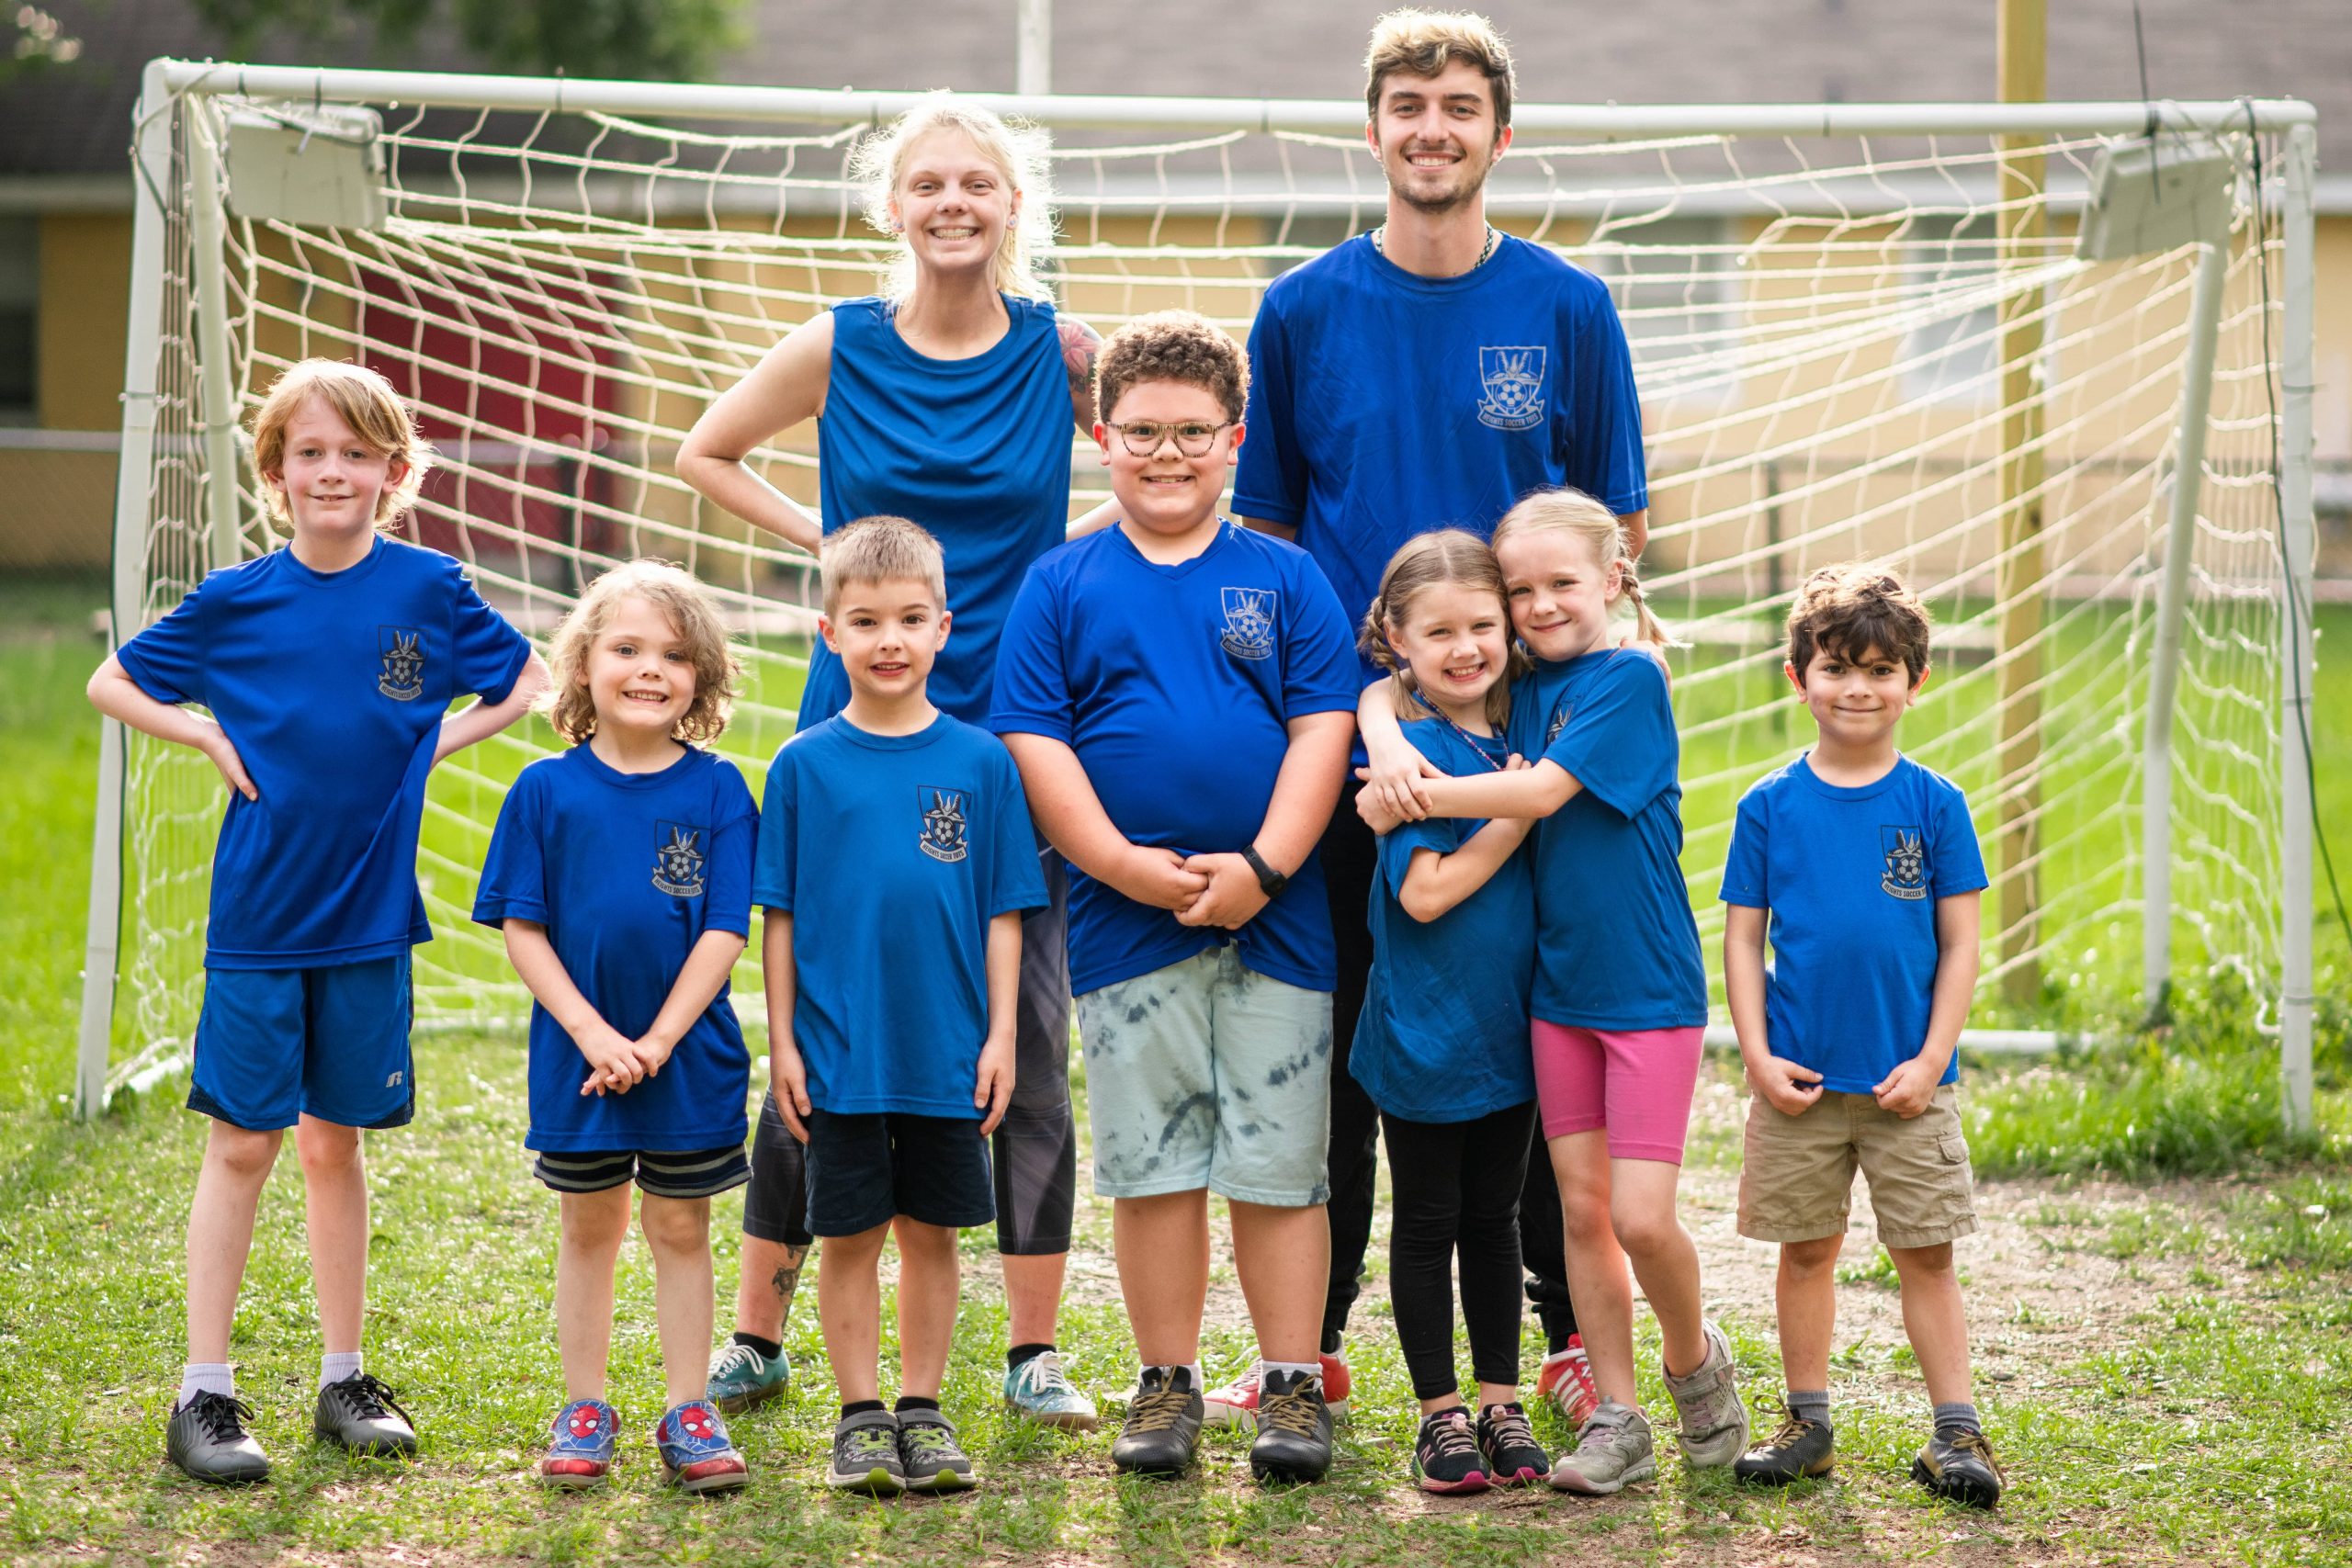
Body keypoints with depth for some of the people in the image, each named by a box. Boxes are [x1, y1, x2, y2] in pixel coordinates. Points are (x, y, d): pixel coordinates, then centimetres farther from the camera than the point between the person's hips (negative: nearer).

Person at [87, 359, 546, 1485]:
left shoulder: (428, 588, -3)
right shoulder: (235, 601, -4)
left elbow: (525, 682, 10)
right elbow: (112, 684, 8)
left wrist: (427, 747, -2)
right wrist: (215, 741, -6)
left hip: (368, 917, 1)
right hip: (257, 917, -1)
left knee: (335, 1142, 10)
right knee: (241, 1144, 1)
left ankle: (345, 1382, 19)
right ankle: (204, 1395, 5)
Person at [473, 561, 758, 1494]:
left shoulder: (717, 791, -5)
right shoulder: (547, 790, -4)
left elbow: (724, 932, -7)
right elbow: (522, 928, -4)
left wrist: (658, 1040, -14)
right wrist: (592, 1032, -13)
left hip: (690, 1057, 0)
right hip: (576, 1056, 1)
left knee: (681, 1229, 8)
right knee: (588, 1228, 11)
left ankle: (688, 1415, 16)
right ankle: (583, 1413, 20)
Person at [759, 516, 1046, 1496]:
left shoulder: (980, 762, 1)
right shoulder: (804, 765, -1)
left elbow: (1001, 910, 4)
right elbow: (779, 916, 2)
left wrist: (1000, 1033, 0)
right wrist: (782, 1039, -2)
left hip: (949, 1052, 1)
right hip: (840, 1050, -1)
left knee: (932, 1231, 9)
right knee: (850, 1236, 5)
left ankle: (923, 1411, 19)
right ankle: (861, 1416, 15)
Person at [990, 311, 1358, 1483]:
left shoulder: (1286, 580, 6)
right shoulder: (1061, 586, 5)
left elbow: (1322, 728, 1)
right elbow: (1034, 742, -1)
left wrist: (1263, 869, -11)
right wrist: (1127, 865, -12)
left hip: (1273, 919, 0)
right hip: (1125, 925, 0)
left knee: (1279, 1161, 2)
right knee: (1150, 1162, 6)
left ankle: (1293, 1387, 9)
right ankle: (1166, 1385, 15)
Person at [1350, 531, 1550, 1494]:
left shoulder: (1526, 729, 3)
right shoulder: (1409, 746, -15)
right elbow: (1425, 891, -22)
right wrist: (1519, 813, -20)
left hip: (1508, 1028, 6)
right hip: (1425, 1034, -5)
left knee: (1494, 1218, 14)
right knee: (1428, 1223, 7)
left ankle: (1501, 1405, 22)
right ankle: (1441, 1414, 15)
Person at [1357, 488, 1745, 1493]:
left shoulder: (1630, 679, -11)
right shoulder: (1520, 690, 7)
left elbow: (1542, 790, -20)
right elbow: (1382, 692, 11)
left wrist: (1414, 795, -14)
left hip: (1649, 987, -6)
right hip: (1557, 985, 6)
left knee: (1641, 1216, -9)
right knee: (1581, 1209, 7)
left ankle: (1695, 1360, 18)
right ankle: (1615, 1422, 14)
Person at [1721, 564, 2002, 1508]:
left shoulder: (1934, 804, 0)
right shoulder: (1770, 808, 1)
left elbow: (1959, 943, 1)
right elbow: (1741, 938, 4)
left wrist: (1932, 1059, -6)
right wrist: (1757, 1056, -5)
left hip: (1907, 1081, -1)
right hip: (1799, 1077, 1)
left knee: (1926, 1254, 2)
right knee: (1807, 1250, 9)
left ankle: (1956, 1432, 7)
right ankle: (1808, 1424, 19)